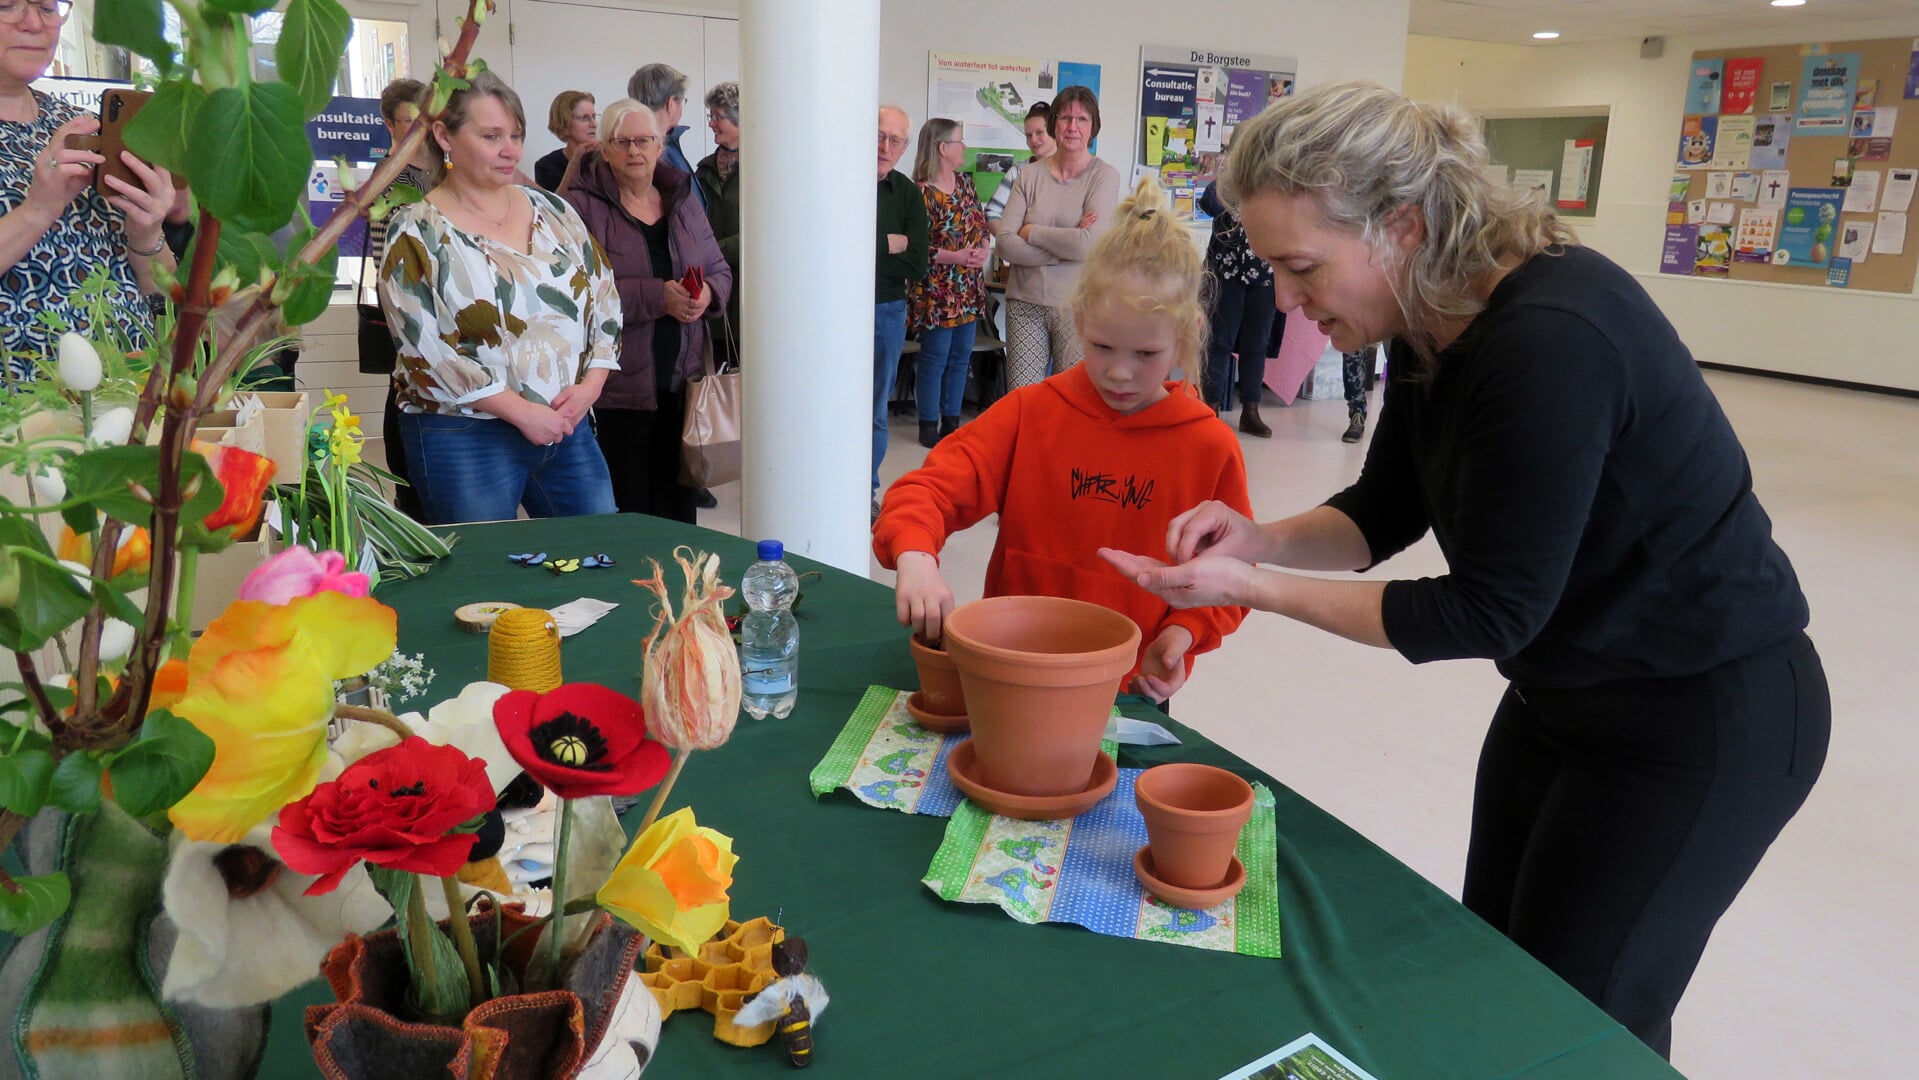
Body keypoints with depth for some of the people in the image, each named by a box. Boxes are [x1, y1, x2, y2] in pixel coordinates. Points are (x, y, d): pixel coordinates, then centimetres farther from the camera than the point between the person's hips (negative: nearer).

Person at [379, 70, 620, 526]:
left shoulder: (553, 211, 8)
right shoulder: (416, 232, -5)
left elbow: (605, 298, 9)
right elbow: (424, 349, -13)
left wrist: (590, 384, -6)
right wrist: (521, 411, -17)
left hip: (568, 426, 4)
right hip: (464, 440, -4)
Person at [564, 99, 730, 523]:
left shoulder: (682, 200, 14)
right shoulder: (582, 207, -3)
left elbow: (720, 270, 18)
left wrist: (708, 293, -5)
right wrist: (657, 297, -21)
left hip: (680, 382, 5)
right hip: (618, 390, -4)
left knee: (678, 507, 9)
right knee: (627, 512, -2)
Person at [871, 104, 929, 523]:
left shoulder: (908, 194, 4)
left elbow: (916, 266, -4)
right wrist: (889, 244, -12)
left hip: (887, 311, 4)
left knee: (875, 412, 12)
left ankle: (866, 492, 24)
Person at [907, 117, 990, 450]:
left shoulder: (964, 182, 10)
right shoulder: (922, 192, -13)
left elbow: (982, 224, 13)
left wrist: (984, 247, -7)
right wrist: (957, 257, -21)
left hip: (969, 287, 7)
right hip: (937, 290, -7)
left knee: (961, 356, 11)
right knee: (935, 357, 1)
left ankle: (951, 421, 22)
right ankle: (928, 426, 12)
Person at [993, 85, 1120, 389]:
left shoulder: (1104, 176, -2)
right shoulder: (1030, 175, 6)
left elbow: (1089, 244, -16)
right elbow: (1005, 244, -4)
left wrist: (1031, 232, -5)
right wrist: (1067, 245, -14)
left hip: (1076, 306, -2)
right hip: (1025, 304, 3)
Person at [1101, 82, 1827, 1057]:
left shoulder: (1551, 339, -32)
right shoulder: (1429, 325, -6)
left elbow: (1490, 612, -26)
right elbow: (1384, 512, 3)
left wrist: (1255, 591, -25)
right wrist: (1260, 541, -16)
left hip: (1704, 715, -8)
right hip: (1559, 689, 8)